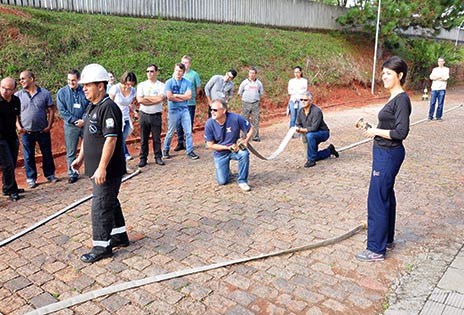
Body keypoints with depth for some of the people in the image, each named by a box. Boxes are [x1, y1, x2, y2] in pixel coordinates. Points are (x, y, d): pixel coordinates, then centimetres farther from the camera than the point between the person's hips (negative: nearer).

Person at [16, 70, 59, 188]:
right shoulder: (18, 95, 0)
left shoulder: (45, 93, -2)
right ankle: (31, 178, 20)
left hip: (43, 131, 0)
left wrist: (49, 125, -7)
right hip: (26, 132, 1)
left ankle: (50, 175, 25)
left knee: (47, 154, 9)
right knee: (29, 156, 8)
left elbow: (51, 110, 1)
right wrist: (19, 127, -4)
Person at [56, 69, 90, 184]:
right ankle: (72, 174, 18)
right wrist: (75, 120, -13)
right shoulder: (62, 92, 0)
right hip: (70, 126, 0)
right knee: (71, 152, 6)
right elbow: (62, 110, -4)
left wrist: (84, 120, -14)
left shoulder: (85, 91, 0)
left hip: (86, 124, 0)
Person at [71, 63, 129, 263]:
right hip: (96, 168, 10)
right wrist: (81, 157, 22)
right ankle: (120, 236, 33)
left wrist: (102, 168, -25)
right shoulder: (92, 107, 13)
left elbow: (111, 140, -25)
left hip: (107, 170, -10)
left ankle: (102, 247, 11)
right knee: (110, 203, 19)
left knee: (101, 206, -2)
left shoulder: (108, 108, -19)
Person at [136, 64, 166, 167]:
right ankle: (143, 158, 14)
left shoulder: (161, 85, 2)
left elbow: (160, 98, -16)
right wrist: (154, 100, -9)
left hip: (156, 115, -1)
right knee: (143, 139, 6)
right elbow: (139, 100, -7)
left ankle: (158, 158, 16)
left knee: (157, 138, 5)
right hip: (144, 115, 2)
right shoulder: (141, 85, 6)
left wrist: (146, 97, -8)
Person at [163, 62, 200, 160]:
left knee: (188, 131, 1)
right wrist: (183, 98, -7)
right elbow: (169, 97, -13)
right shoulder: (169, 82, -4)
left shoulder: (187, 82, 3)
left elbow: (188, 96, -8)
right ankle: (166, 150, 25)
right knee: (170, 132, 7)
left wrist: (176, 95, -9)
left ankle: (190, 151, 9)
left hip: (184, 109, 2)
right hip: (173, 110, -2)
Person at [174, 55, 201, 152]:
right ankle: (180, 143, 16)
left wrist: (192, 96, 9)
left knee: (189, 124, 4)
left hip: (190, 103, -2)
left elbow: (198, 88, 8)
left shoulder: (194, 74, -1)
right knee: (179, 124, 5)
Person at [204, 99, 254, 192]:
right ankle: (225, 169, 33)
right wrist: (228, 147, -20)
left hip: (236, 148, 0)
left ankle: (242, 181, -13)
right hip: (220, 153, 1)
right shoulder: (209, 124, -19)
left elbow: (250, 129, -8)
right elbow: (210, 145, -12)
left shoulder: (235, 118, -23)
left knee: (244, 154, -35)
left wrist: (246, 141, -25)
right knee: (222, 181, -4)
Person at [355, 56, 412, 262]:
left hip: (389, 155, -10)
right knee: (386, 197, 18)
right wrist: (373, 130, 7)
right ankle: (387, 239, 33)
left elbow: (401, 132, -23)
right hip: (384, 153, 10)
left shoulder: (401, 99, -18)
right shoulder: (393, 98, 11)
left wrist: (376, 131, -14)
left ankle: (376, 249, 7)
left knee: (377, 200, -4)